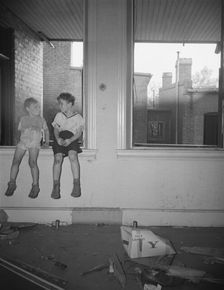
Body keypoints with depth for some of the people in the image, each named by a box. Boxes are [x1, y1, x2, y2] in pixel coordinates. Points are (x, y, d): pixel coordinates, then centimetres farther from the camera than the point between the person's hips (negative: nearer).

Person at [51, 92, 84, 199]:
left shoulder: (78, 117, 14)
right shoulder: (59, 115, 22)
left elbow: (79, 133, 2)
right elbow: (56, 129, 12)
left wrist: (69, 140, -18)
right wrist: (58, 138, -12)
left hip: (72, 139, -2)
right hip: (59, 139, 2)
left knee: (72, 155, -33)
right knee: (58, 157, -27)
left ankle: (76, 185, -32)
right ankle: (56, 186, -28)